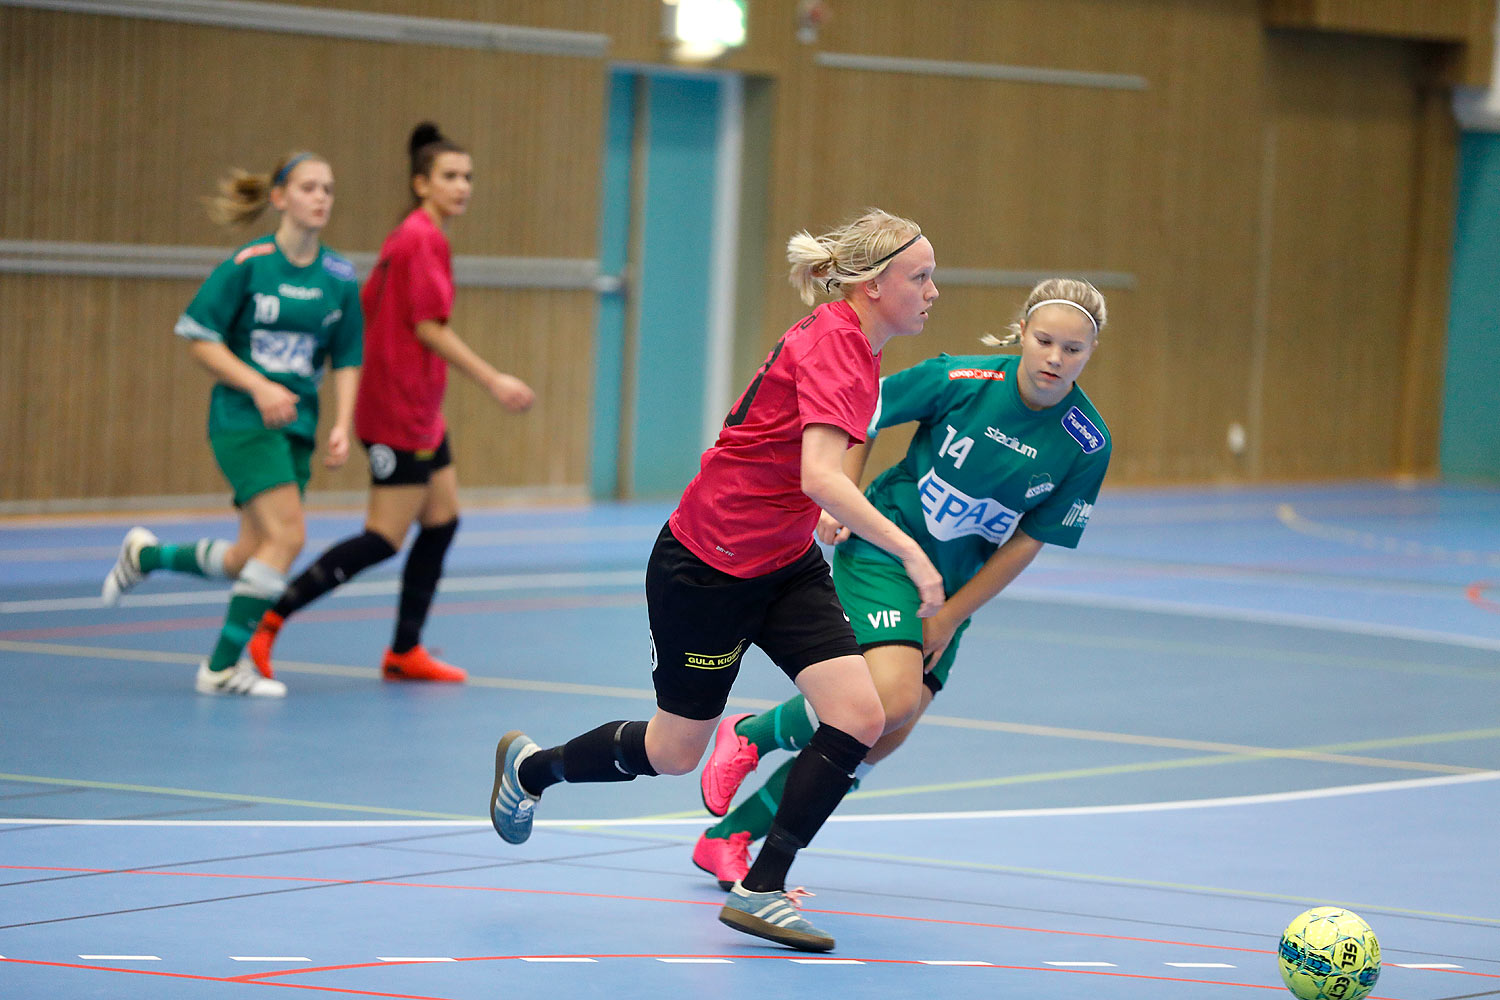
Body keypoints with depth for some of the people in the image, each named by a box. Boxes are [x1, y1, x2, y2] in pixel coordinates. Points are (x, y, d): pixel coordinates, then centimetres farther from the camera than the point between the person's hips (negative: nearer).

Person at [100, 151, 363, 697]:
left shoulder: (340, 278, 5)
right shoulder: (248, 264, -9)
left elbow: (347, 360, 12)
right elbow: (198, 336, -6)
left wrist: (342, 426, -1)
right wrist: (259, 387, -16)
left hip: (295, 425, 6)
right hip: (241, 420, -6)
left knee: (249, 559, 3)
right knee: (287, 534, -19)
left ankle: (146, 555, 32)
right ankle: (224, 667, -9)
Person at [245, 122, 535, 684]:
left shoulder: (405, 237, 14)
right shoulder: (424, 238, -15)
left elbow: (366, 308, 16)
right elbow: (429, 326, -20)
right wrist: (493, 382, -18)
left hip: (418, 411, 10)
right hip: (401, 411, -10)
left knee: (443, 521, 12)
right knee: (384, 538, -8)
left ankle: (405, 652, 17)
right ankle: (271, 618, -8)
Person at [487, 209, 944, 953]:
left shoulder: (852, 347, 5)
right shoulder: (831, 342, -23)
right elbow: (819, 476, -35)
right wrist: (908, 551, -36)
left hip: (784, 565, 9)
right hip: (706, 564, -9)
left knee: (858, 717, -9)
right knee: (674, 751, 7)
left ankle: (761, 891, -1)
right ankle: (529, 766, 35)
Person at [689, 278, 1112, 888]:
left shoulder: (1087, 445, -11)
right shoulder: (960, 381, -18)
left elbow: (1028, 542, -4)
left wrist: (950, 618, -6)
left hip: (957, 582, 4)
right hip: (881, 547, -4)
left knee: (879, 739, -1)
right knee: (892, 698, -26)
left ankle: (728, 838, 14)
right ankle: (749, 734, 2)